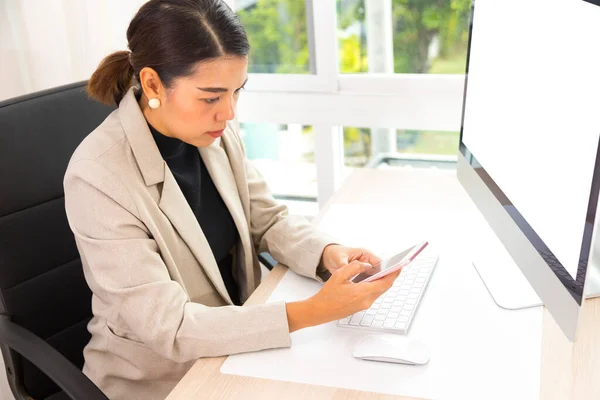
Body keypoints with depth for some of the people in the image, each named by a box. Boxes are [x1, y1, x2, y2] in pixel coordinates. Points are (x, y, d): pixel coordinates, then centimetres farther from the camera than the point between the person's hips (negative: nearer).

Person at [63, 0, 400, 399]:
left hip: (237, 340, 5)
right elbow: (169, 328, -27)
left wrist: (327, 254, -18)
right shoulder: (98, 177, -26)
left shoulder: (216, 133, -9)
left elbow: (268, 220, 2)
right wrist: (311, 312, -33)